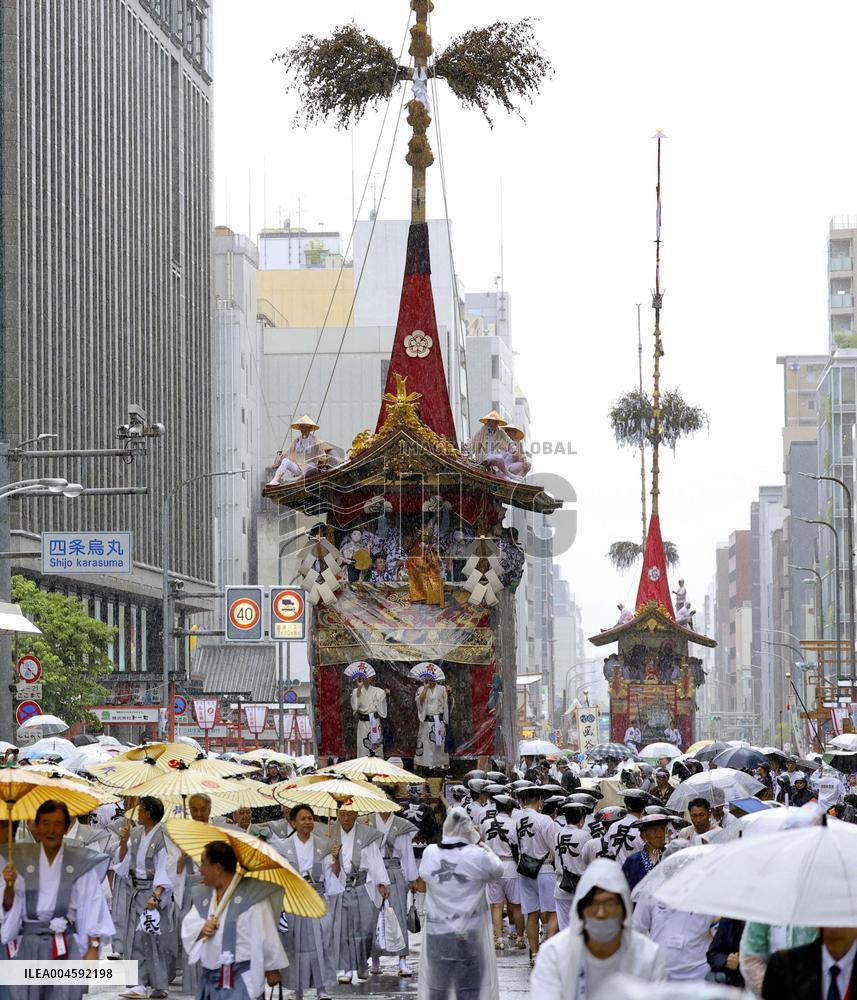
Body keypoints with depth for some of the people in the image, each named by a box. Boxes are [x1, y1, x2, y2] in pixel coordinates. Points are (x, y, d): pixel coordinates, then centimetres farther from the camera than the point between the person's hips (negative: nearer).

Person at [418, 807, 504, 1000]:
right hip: (469, 936, -3)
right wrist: (480, 844, 9)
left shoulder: (430, 853, -4)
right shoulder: (477, 856, -14)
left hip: (436, 935, 3)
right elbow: (498, 870, 2)